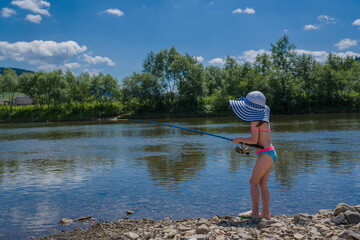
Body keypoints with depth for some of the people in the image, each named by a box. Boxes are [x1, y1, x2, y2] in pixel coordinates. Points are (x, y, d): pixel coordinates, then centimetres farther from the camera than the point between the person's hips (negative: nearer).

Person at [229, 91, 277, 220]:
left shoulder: (255, 120, -12)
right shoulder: (264, 119, 16)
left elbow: (254, 140, -17)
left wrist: (239, 139, -3)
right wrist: (247, 145, 18)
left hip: (265, 154, -9)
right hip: (271, 153, 9)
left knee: (253, 182, -4)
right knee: (262, 184, 12)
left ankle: (254, 212, -1)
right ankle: (266, 213, 17)